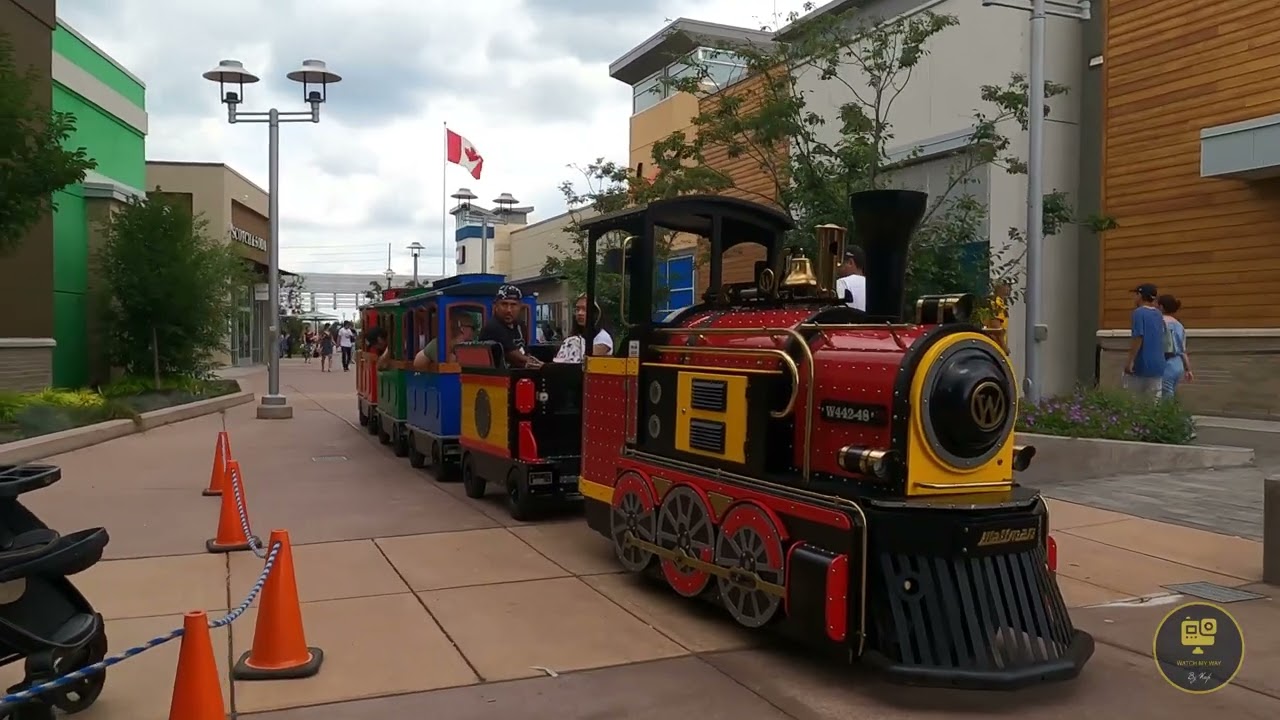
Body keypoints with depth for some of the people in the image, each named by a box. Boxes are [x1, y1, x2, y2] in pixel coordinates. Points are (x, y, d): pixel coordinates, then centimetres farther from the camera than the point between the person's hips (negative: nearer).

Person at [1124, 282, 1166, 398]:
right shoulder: (1159, 314, 12)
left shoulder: (1138, 313, -10)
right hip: (1157, 364, 7)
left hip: (1141, 363, -7)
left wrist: (1130, 360, -17)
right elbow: (1162, 336, 19)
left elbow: (1138, 338, -17)